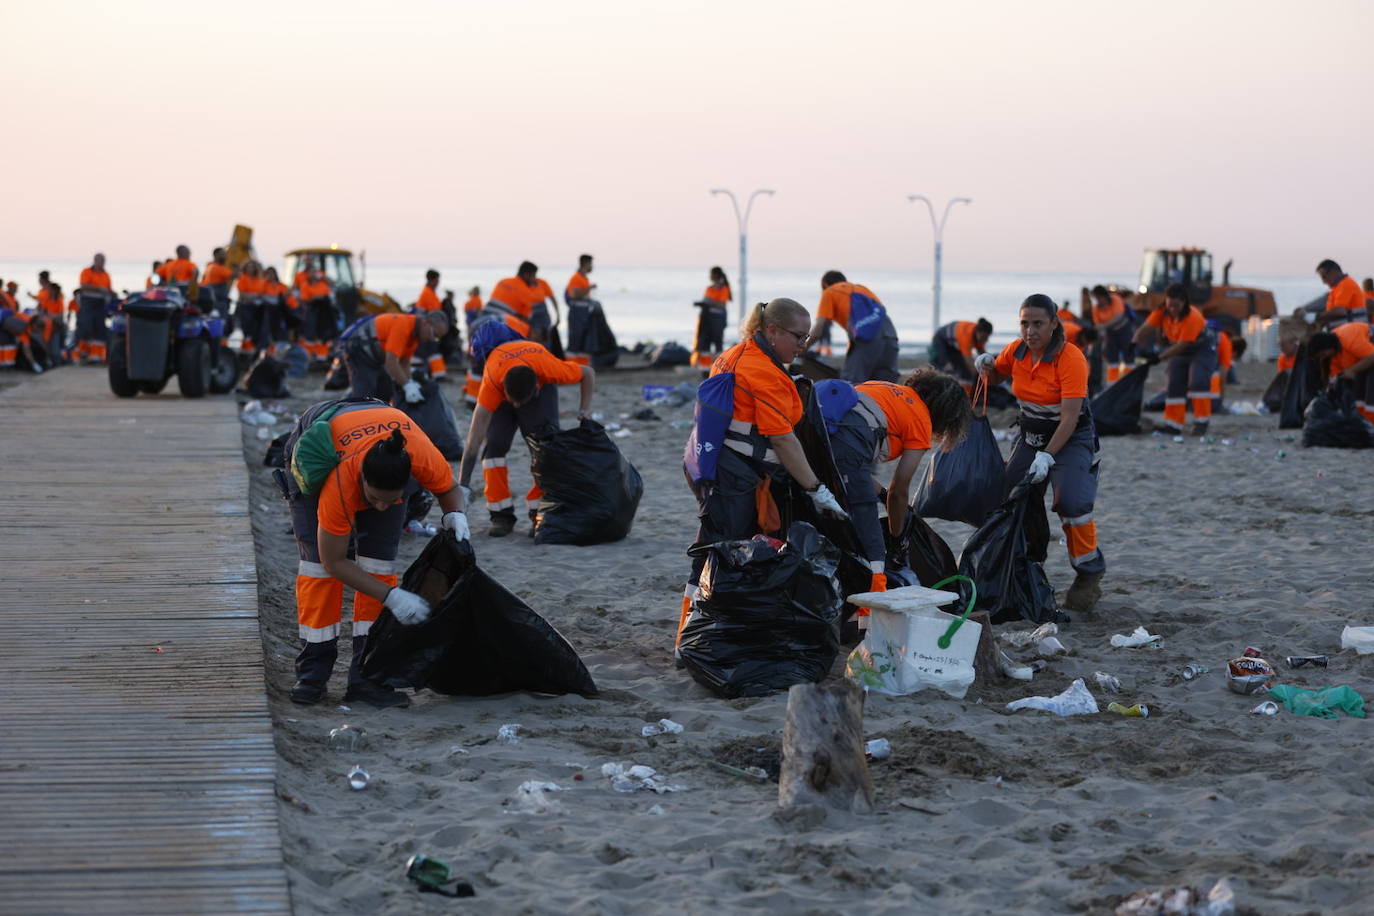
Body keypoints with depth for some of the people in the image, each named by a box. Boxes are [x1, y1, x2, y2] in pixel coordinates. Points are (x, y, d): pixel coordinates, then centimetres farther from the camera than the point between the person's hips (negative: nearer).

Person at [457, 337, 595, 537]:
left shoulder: (550, 368, -42)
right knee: (493, 445, -17)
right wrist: (462, 486, -43)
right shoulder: (492, 381, -43)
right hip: (499, 391, 0)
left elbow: (588, 373, -18)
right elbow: (473, 443, -42)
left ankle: (540, 513, -8)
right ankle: (502, 515, -11)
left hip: (542, 386, 1)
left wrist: (584, 412, -27)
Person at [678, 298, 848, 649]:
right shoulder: (766, 373, -16)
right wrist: (817, 490, -13)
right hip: (732, 475, -10)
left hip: (709, 460, 10)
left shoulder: (735, 355, 16)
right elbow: (782, 439, -18)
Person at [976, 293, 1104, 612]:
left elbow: (1070, 417, -26)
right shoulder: (1016, 350, -4)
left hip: (1071, 438, -6)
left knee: (1072, 502, -24)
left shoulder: (1070, 358, -22)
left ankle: (1089, 575, -8)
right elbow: (994, 377, 18)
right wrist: (987, 365, -6)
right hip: (1029, 434, 6)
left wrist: (1047, 456, -32)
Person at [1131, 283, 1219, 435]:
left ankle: (1201, 422, -12)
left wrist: (1159, 358, -41)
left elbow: (1182, 345, -36)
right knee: (1175, 385, 2)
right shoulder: (1162, 312, -18)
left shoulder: (1192, 318, -35)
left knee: (1198, 382, -20)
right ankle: (1173, 424, 8)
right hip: (1180, 351, 6)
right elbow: (1147, 328, -27)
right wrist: (1135, 343, -47)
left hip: (1202, 348, -6)